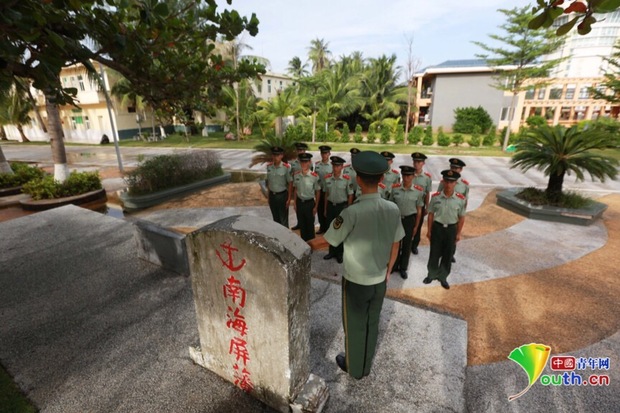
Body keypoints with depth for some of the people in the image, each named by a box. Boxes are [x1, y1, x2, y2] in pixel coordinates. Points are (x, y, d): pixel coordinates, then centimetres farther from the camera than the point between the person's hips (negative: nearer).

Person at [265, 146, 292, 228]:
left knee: (284, 220, 7)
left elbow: (289, 184, -11)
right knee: (275, 219, 19)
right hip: (272, 195, 5)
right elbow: (268, 182, 8)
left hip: (282, 195, -5)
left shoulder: (286, 167, -15)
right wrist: (269, 196, 10)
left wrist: (289, 199, -10)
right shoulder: (269, 166, 0)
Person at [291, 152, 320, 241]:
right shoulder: (296, 175, -4)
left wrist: (316, 207, -6)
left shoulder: (314, 176, -17)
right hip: (299, 202, 4)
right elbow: (295, 190, 7)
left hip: (309, 203, -4)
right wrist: (295, 203, 8)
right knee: (301, 224, 18)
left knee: (310, 225, 12)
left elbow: (317, 192, -9)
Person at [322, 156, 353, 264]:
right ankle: (332, 251, 32)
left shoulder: (347, 179, -13)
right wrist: (325, 209, 8)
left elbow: (350, 196, -6)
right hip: (330, 206, 4)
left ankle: (339, 253, 27)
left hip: (342, 206, -4)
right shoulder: (327, 178, -2)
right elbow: (326, 194, 7)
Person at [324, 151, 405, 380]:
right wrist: (387, 271, 16)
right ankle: (366, 366, 47)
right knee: (372, 324, 24)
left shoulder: (352, 212, -27)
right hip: (380, 281, 5)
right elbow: (395, 245, 1)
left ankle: (353, 367, 43)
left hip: (355, 281, -5)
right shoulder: (393, 209, -10)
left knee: (354, 326, 19)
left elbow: (328, 242, -17)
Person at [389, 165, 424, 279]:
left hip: (410, 220, -1)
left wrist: (416, 226, 0)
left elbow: (419, 210, -2)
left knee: (407, 245, 12)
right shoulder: (395, 188, -8)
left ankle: (403, 268, 31)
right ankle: (394, 266, 34)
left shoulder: (419, 191, -10)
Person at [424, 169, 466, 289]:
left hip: (451, 229, 1)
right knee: (434, 253, 11)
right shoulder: (435, 197, -10)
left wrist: (458, 233, 2)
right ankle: (431, 274, 32)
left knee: (448, 255, 13)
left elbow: (461, 217, 0)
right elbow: (431, 214, -2)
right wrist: (429, 231, 1)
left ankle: (443, 277, 32)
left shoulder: (461, 199, -9)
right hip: (437, 227, 0)